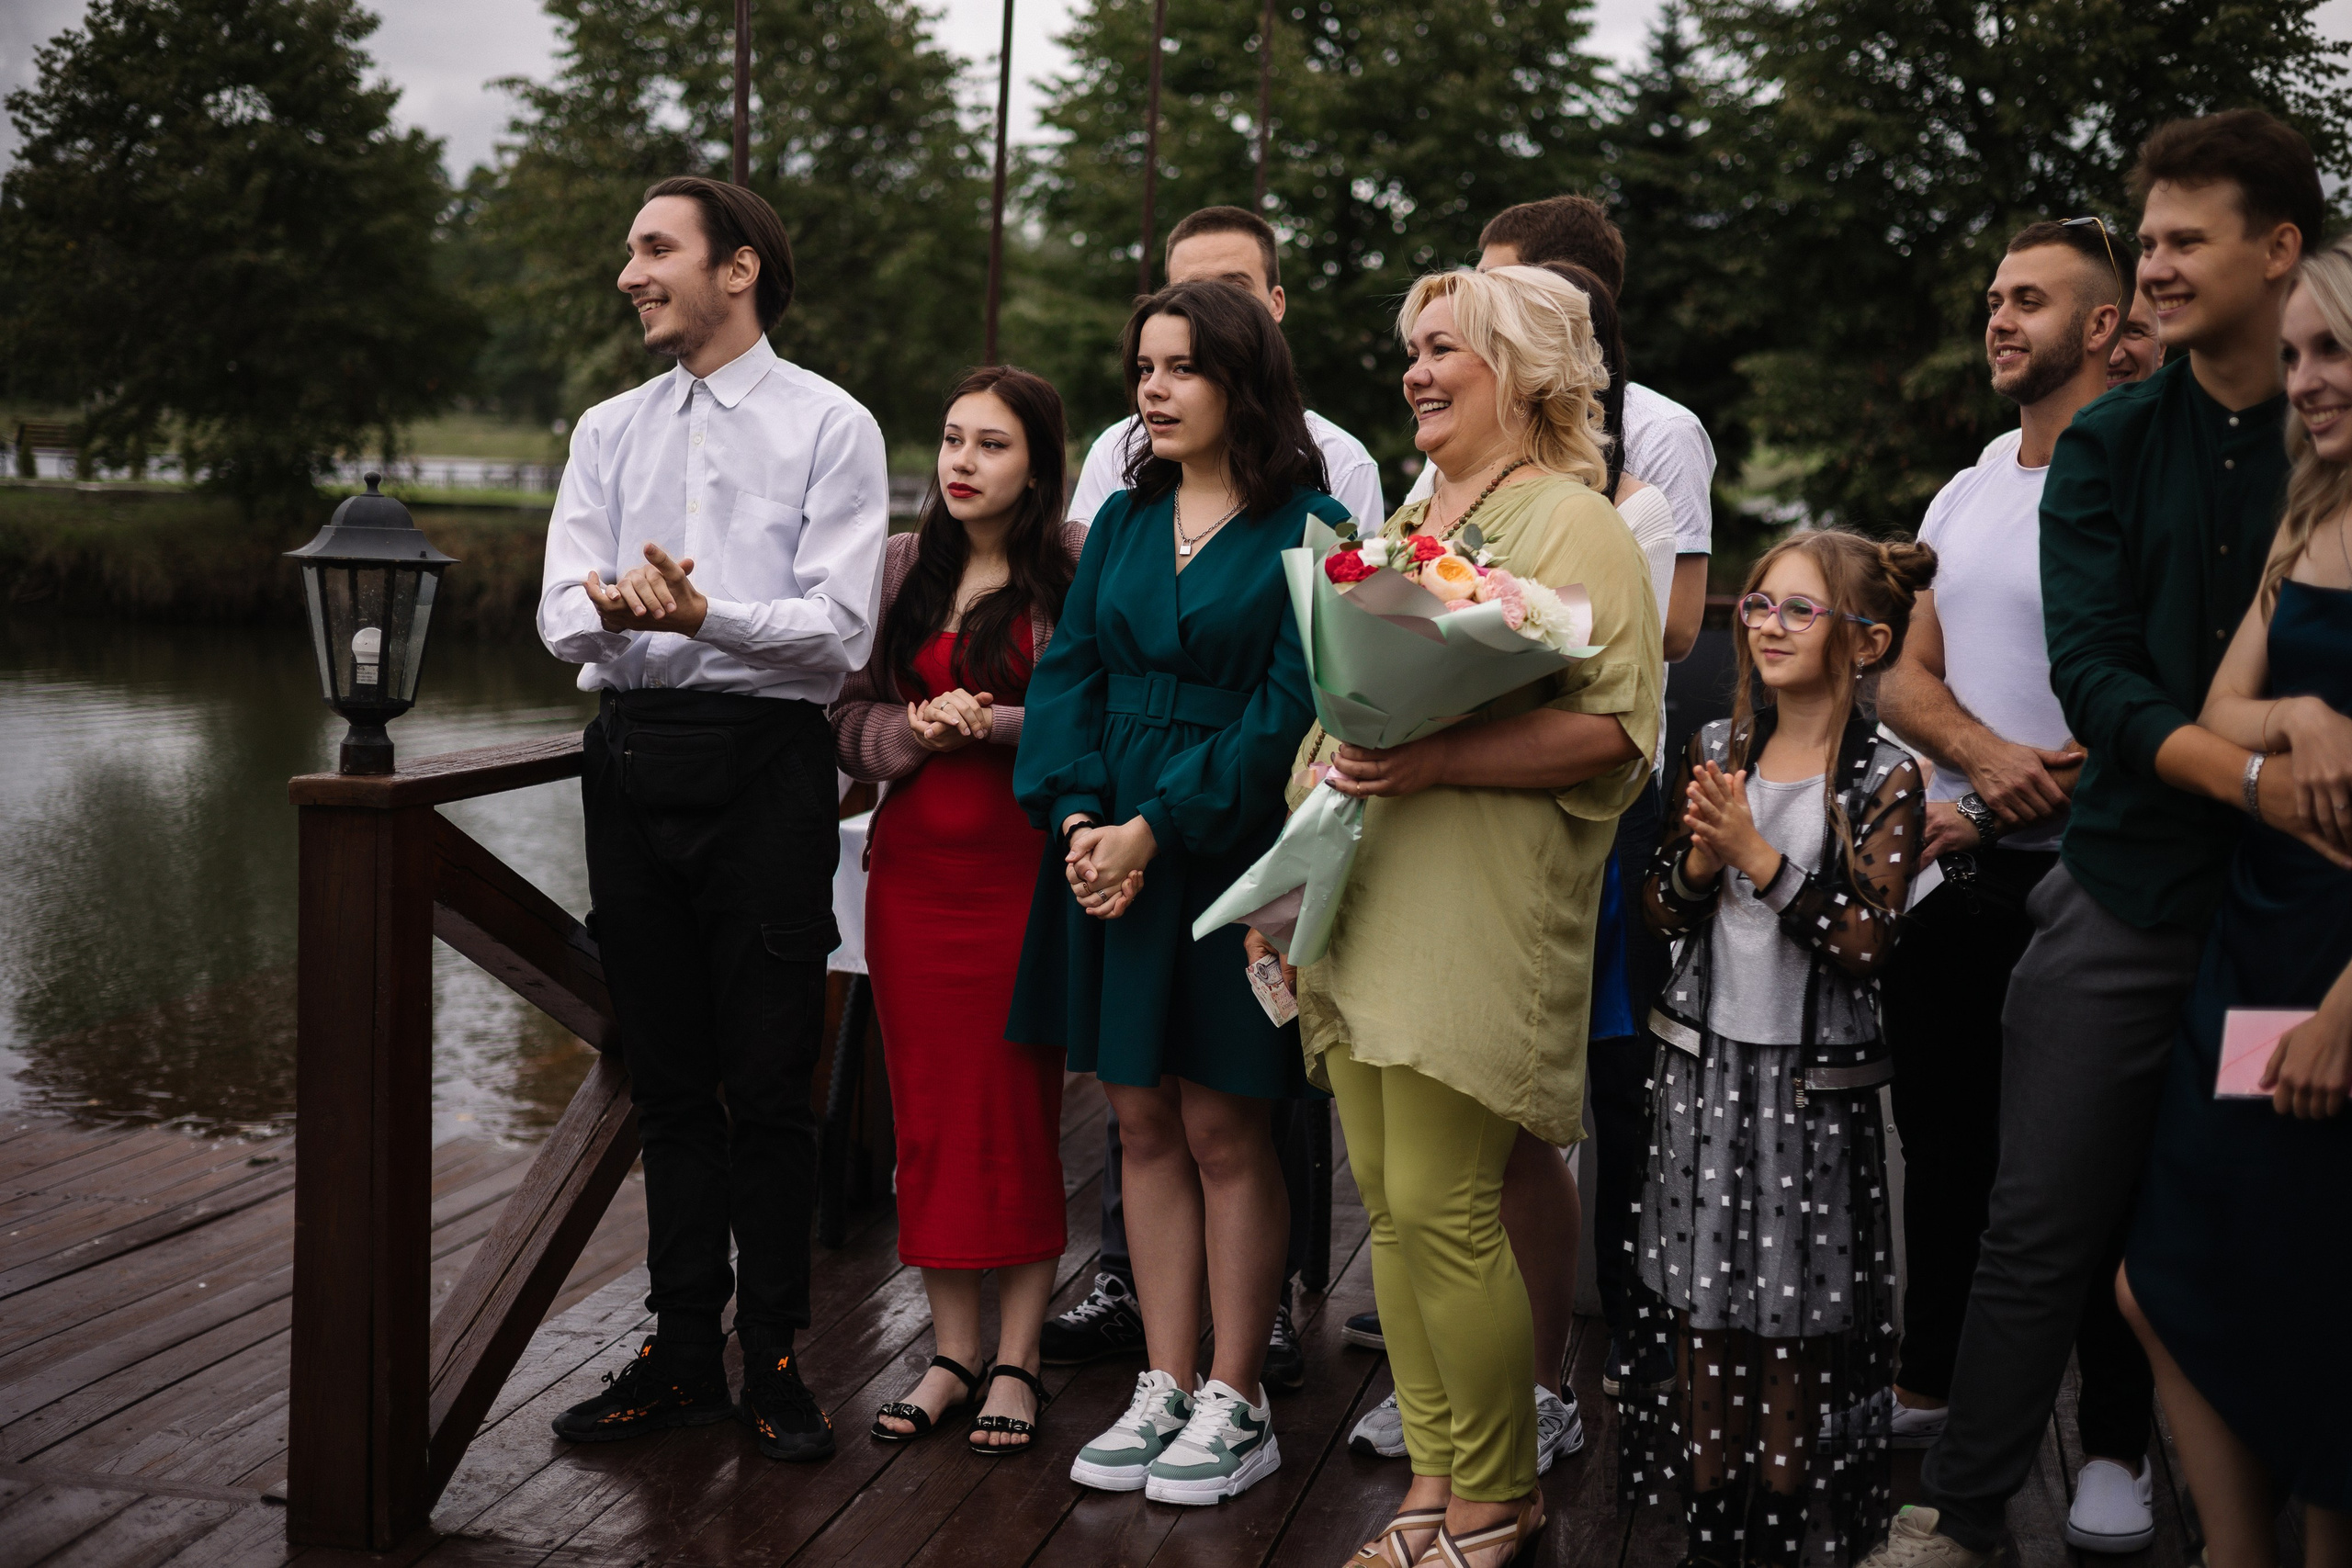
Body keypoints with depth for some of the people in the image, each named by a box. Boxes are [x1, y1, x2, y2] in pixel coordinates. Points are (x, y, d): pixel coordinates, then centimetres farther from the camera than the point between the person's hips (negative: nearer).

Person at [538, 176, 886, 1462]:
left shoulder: (830, 427, 0)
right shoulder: (608, 432, 15)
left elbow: (840, 629, -10)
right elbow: (561, 619, 4)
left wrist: (706, 613, -26)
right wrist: (611, 609, -20)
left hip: (765, 759, -4)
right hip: (631, 754, 5)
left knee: (770, 1082, -1)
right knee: (667, 1077, 11)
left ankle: (774, 1357, 11)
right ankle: (681, 1354, 20)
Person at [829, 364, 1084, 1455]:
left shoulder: (1077, 566, -3)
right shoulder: (900, 566, 11)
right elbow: (849, 717, 10)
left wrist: (990, 727, -16)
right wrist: (913, 731, -9)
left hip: (1025, 864, -4)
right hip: (913, 865, 4)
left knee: (1019, 1104, -1)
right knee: (927, 1108, 6)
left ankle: (1015, 1361, 9)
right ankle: (951, 1353, 16)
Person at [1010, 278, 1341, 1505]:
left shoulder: (1305, 529, -6)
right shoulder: (1122, 521, 12)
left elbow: (1286, 710, -12)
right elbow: (1067, 672, 8)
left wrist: (1157, 828, -16)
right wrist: (1076, 816, -9)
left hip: (1228, 855, -5)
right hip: (1110, 847, 5)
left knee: (1222, 1131, 0)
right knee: (1144, 1125, 8)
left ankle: (1235, 1406, 11)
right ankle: (1166, 1390, 17)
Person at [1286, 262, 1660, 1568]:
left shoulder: (1571, 525, -4)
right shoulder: (1401, 527, 22)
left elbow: (1614, 726, -15)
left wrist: (1439, 761, -23)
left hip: (1479, 919, -8)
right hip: (1361, 913, 8)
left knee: (1440, 1208, -8)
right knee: (1390, 1207, 8)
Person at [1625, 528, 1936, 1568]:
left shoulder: (1883, 781, -8)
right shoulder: (1716, 751, 4)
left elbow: (1866, 941, -17)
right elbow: (1660, 913, 6)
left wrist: (1760, 858, -20)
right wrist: (1699, 862, -14)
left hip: (1812, 1080, -3)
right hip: (1705, 1062, 4)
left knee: (1794, 1323, 6)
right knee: (1703, 1308, 9)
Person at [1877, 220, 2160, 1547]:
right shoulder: (1964, 494, 15)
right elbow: (1907, 678, 10)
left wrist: (2042, 794, -21)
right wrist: (1986, 755, -10)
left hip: (2080, 877, -7)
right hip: (1952, 874, 7)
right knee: (1947, 1138, 16)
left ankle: (2119, 1444, 9)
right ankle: (1934, 1381, 31)